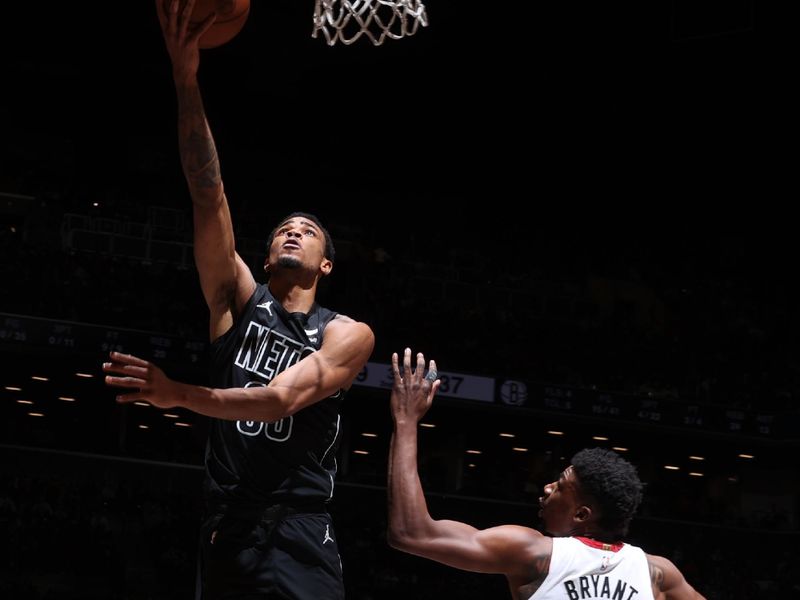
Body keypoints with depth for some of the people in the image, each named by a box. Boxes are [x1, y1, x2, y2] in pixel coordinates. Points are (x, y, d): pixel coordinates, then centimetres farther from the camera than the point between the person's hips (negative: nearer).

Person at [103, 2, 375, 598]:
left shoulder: (349, 335, 6)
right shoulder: (238, 298, 10)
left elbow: (282, 399, -11)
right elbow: (210, 197, -2)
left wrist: (180, 394, -26)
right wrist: (187, 81, -13)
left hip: (298, 543, -1)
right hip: (217, 532, 1)